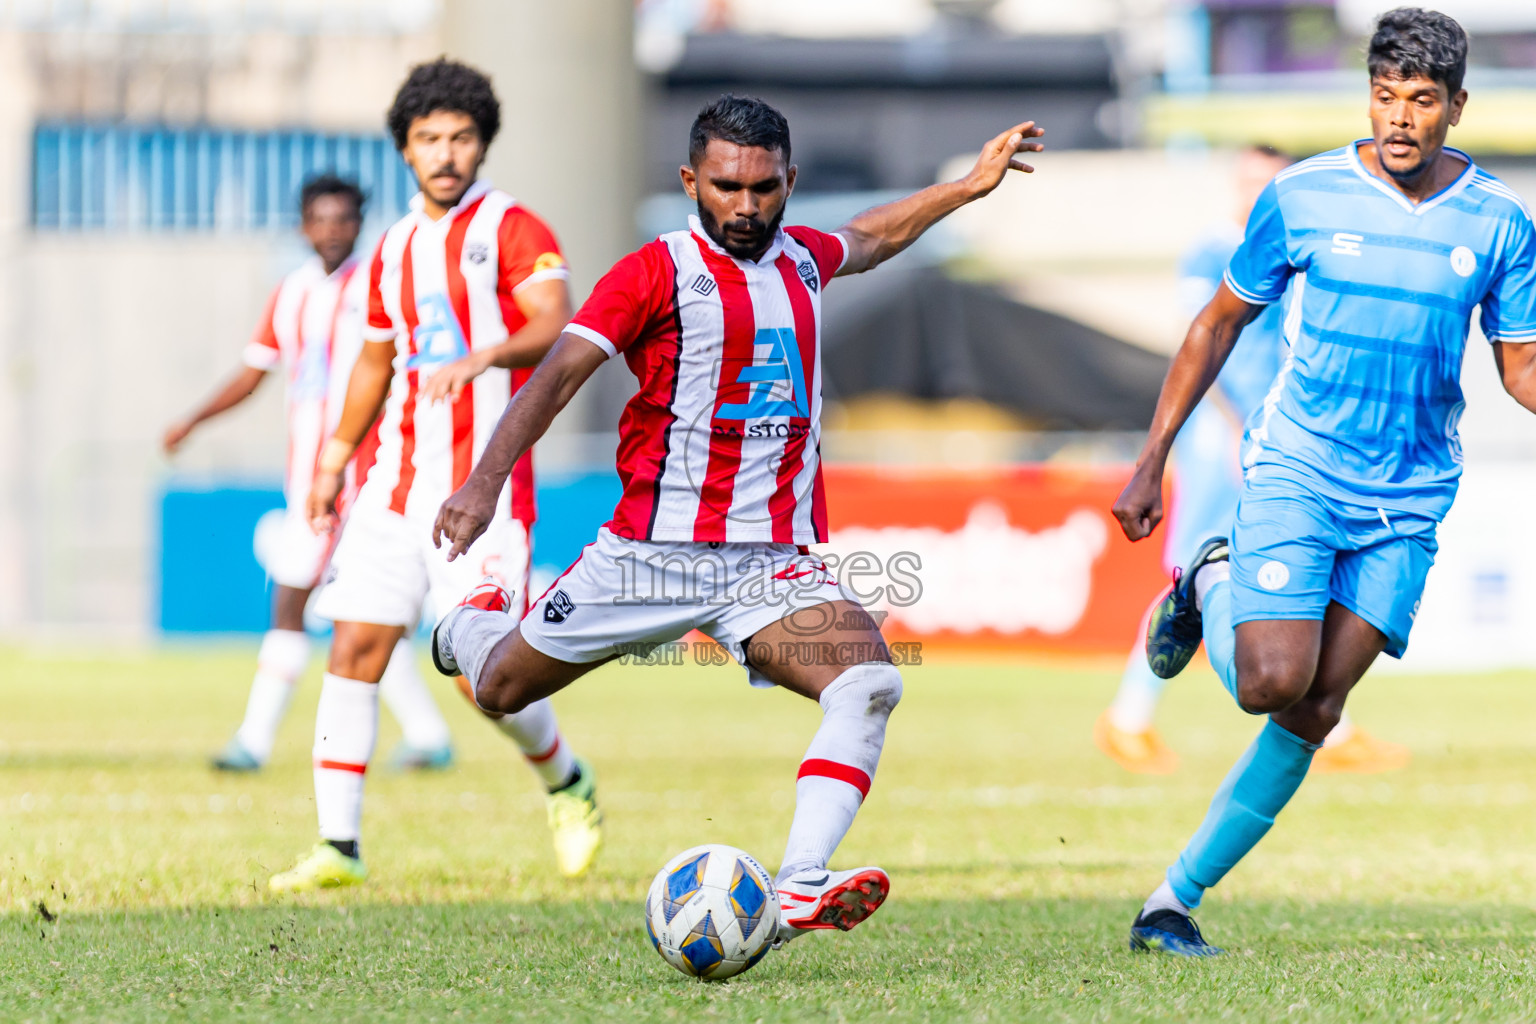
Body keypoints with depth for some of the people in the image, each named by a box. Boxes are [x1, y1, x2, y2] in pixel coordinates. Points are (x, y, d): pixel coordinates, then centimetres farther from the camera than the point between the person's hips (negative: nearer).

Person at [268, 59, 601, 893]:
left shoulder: (511, 229, -3)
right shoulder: (394, 248, 16)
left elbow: (555, 324, -19)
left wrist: (483, 357, -38)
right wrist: (334, 462, 25)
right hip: (397, 481, 6)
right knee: (355, 650, -5)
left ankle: (567, 785, 19)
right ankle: (338, 846, -2)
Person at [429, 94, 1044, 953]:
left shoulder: (799, 257, 12)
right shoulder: (659, 271, -7)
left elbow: (869, 240, 37)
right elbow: (561, 373, -17)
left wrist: (968, 187, 36)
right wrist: (487, 480, -30)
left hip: (773, 559, 3)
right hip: (653, 551, -3)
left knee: (870, 683, -25)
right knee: (501, 690, 12)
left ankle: (799, 890, -37)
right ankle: (471, 623, 51)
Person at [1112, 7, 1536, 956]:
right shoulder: (1302, 198, -4)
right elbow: (1220, 324, 6)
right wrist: (1152, 463, 4)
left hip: (1407, 502, 2)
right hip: (1295, 473, -2)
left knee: (1314, 713, -3)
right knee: (1271, 682, -18)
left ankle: (1177, 898, 7)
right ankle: (1212, 586, 16)